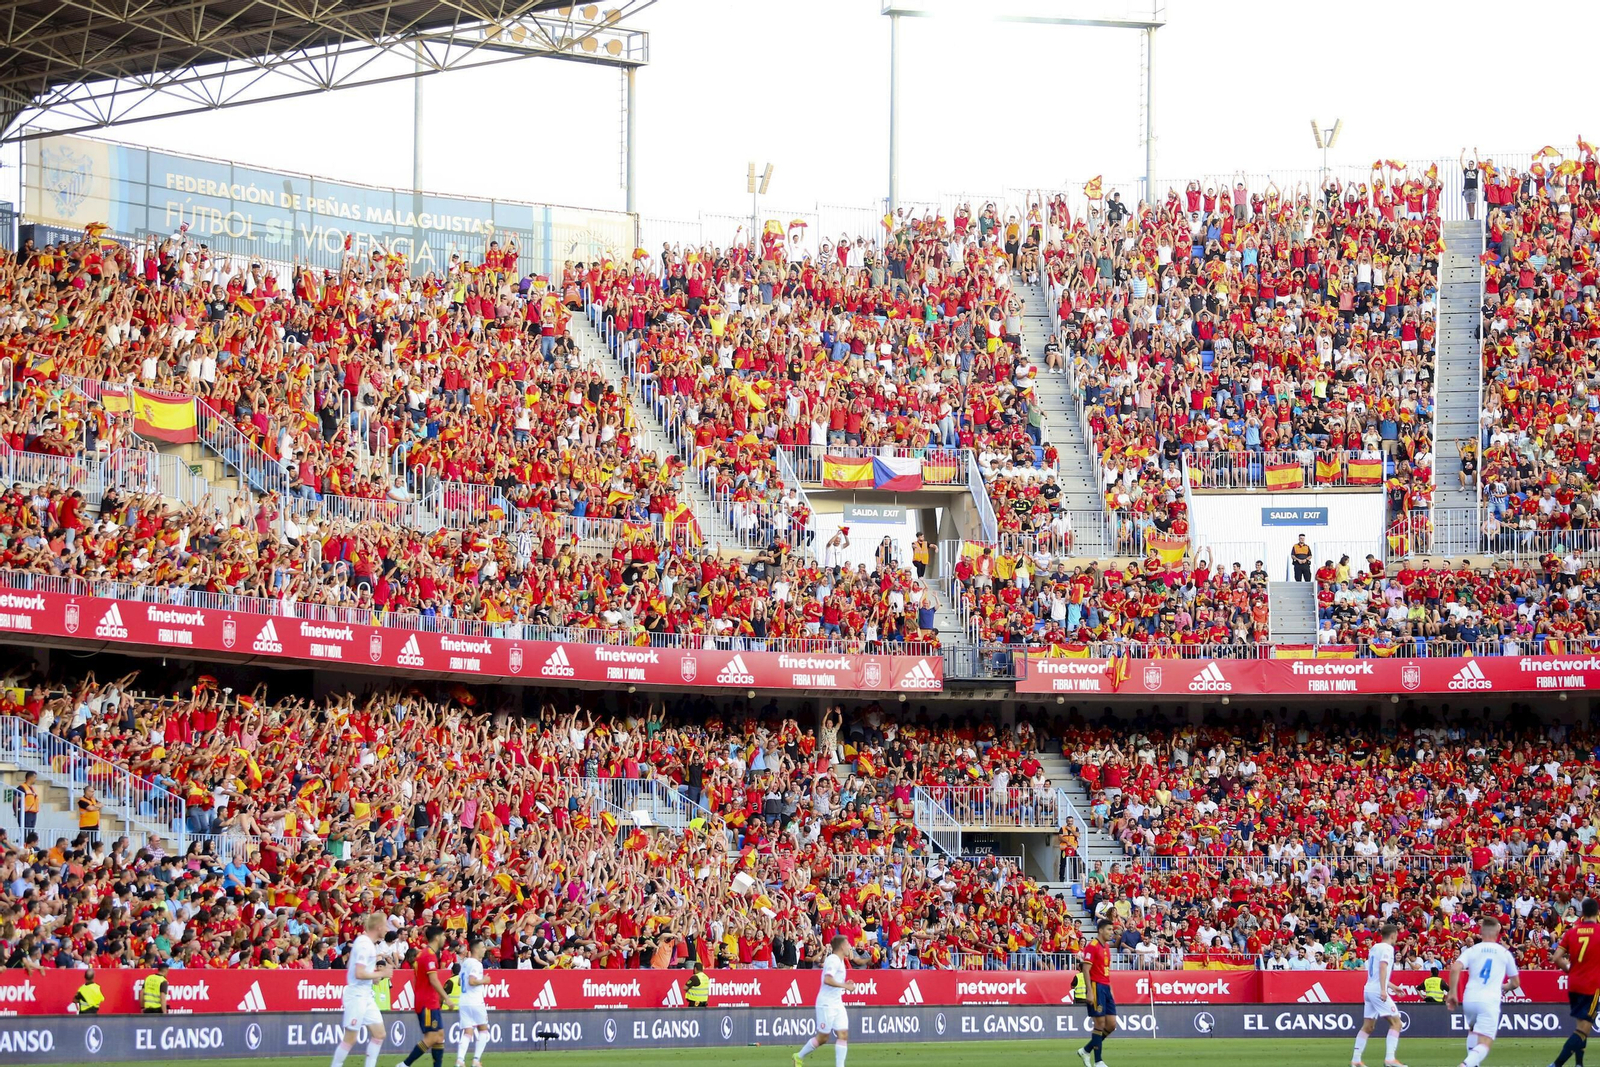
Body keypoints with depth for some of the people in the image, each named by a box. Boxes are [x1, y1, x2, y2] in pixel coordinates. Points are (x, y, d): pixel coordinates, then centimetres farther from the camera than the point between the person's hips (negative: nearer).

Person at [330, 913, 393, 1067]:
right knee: (350, 1038, -3)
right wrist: (381, 973, -15)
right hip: (356, 995, -10)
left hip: (366, 996, 10)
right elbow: (359, 973, -24)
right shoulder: (364, 944, -18)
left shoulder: (369, 943, 11)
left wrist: (380, 972, 6)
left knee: (379, 1034, 8)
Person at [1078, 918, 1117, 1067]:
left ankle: (1086, 1051, 16)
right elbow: (1086, 970, -15)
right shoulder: (1092, 946, -11)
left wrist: (1110, 990, 17)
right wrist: (1089, 992, -20)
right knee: (1100, 1024, -6)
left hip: (1106, 988, 9)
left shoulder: (1106, 946, 16)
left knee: (1111, 1024, 5)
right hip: (1096, 987, -9)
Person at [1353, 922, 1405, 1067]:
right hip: (1378, 990, -8)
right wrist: (1383, 990, -28)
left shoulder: (1374, 948, 18)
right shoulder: (1387, 948, -6)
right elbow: (1383, 967, -21)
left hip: (1368, 990, 8)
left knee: (1368, 1026, 13)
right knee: (1396, 1022, -6)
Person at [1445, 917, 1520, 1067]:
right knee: (1484, 1046, -6)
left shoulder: (1472, 950, 8)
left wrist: (1452, 993, -6)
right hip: (1490, 1002, -2)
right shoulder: (1504, 953, 10)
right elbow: (1515, 983, 19)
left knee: (1473, 1031, 32)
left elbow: (1455, 968, -11)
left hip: (1469, 1000, 2)